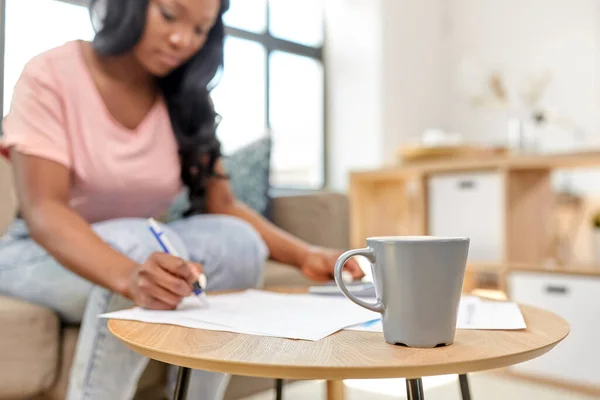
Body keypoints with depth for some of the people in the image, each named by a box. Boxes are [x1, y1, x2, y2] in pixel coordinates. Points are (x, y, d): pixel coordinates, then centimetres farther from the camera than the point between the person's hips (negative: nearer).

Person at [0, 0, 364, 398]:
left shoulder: (187, 100, -1)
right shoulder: (51, 75, -15)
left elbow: (224, 207, -6)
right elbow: (42, 209, -26)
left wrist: (305, 256, -23)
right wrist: (129, 276, -46)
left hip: (142, 248, 4)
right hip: (43, 254, -4)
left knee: (238, 242, -22)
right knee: (140, 242, -34)